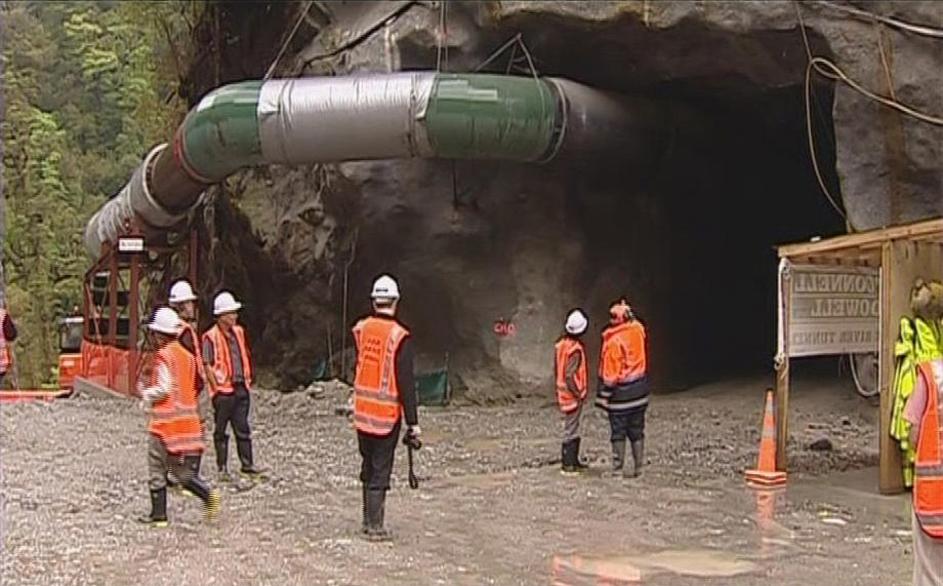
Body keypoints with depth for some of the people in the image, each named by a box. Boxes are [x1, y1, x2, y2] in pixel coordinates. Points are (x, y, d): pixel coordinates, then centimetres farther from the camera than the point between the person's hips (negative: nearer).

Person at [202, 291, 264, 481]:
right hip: (223, 389, -6)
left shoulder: (239, 332, 10)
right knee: (220, 430, 5)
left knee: (243, 428, 9)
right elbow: (207, 366, -12)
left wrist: (247, 378, 13)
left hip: (241, 388, 6)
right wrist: (216, 387, -14)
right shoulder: (211, 337, -11)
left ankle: (247, 464, 15)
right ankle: (222, 468, 13)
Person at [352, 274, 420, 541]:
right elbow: (406, 384, -15)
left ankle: (368, 521, 27)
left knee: (368, 467, 18)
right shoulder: (400, 337, -15)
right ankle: (375, 527, 6)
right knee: (380, 471, 2)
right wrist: (413, 423, -10)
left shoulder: (360, 329, 1)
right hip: (386, 416, -5)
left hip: (362, 413, 5)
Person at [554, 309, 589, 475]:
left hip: (563, 391, 9)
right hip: (573, 396, -9)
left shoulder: (561, 344, 4)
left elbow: (556, 369, 12)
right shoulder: (576, 349, -22)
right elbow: (569, 375, -26)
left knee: (572, 428, 18)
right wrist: (578, 393, -16)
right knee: (571, 430, -2)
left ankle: (573, 460, 27)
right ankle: (568, 464, 3)